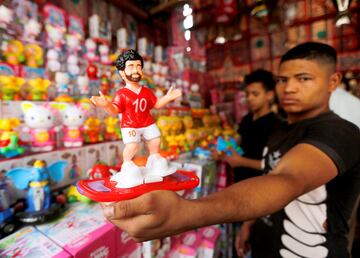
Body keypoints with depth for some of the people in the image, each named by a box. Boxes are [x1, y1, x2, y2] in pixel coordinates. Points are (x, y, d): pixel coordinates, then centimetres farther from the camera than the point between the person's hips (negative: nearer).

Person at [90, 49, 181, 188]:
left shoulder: (147, 91, 1)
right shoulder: (121, 94, -13)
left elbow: (156, 104, 12)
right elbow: (115, 110, -20)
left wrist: (167, 97, 6)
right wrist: (106, 104, -40)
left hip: (148, 123, 5)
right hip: (129, 125, -5)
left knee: (155, 141, 11)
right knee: (132, 146, -18)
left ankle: (155, 164, 37)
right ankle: (128, 168, 10)